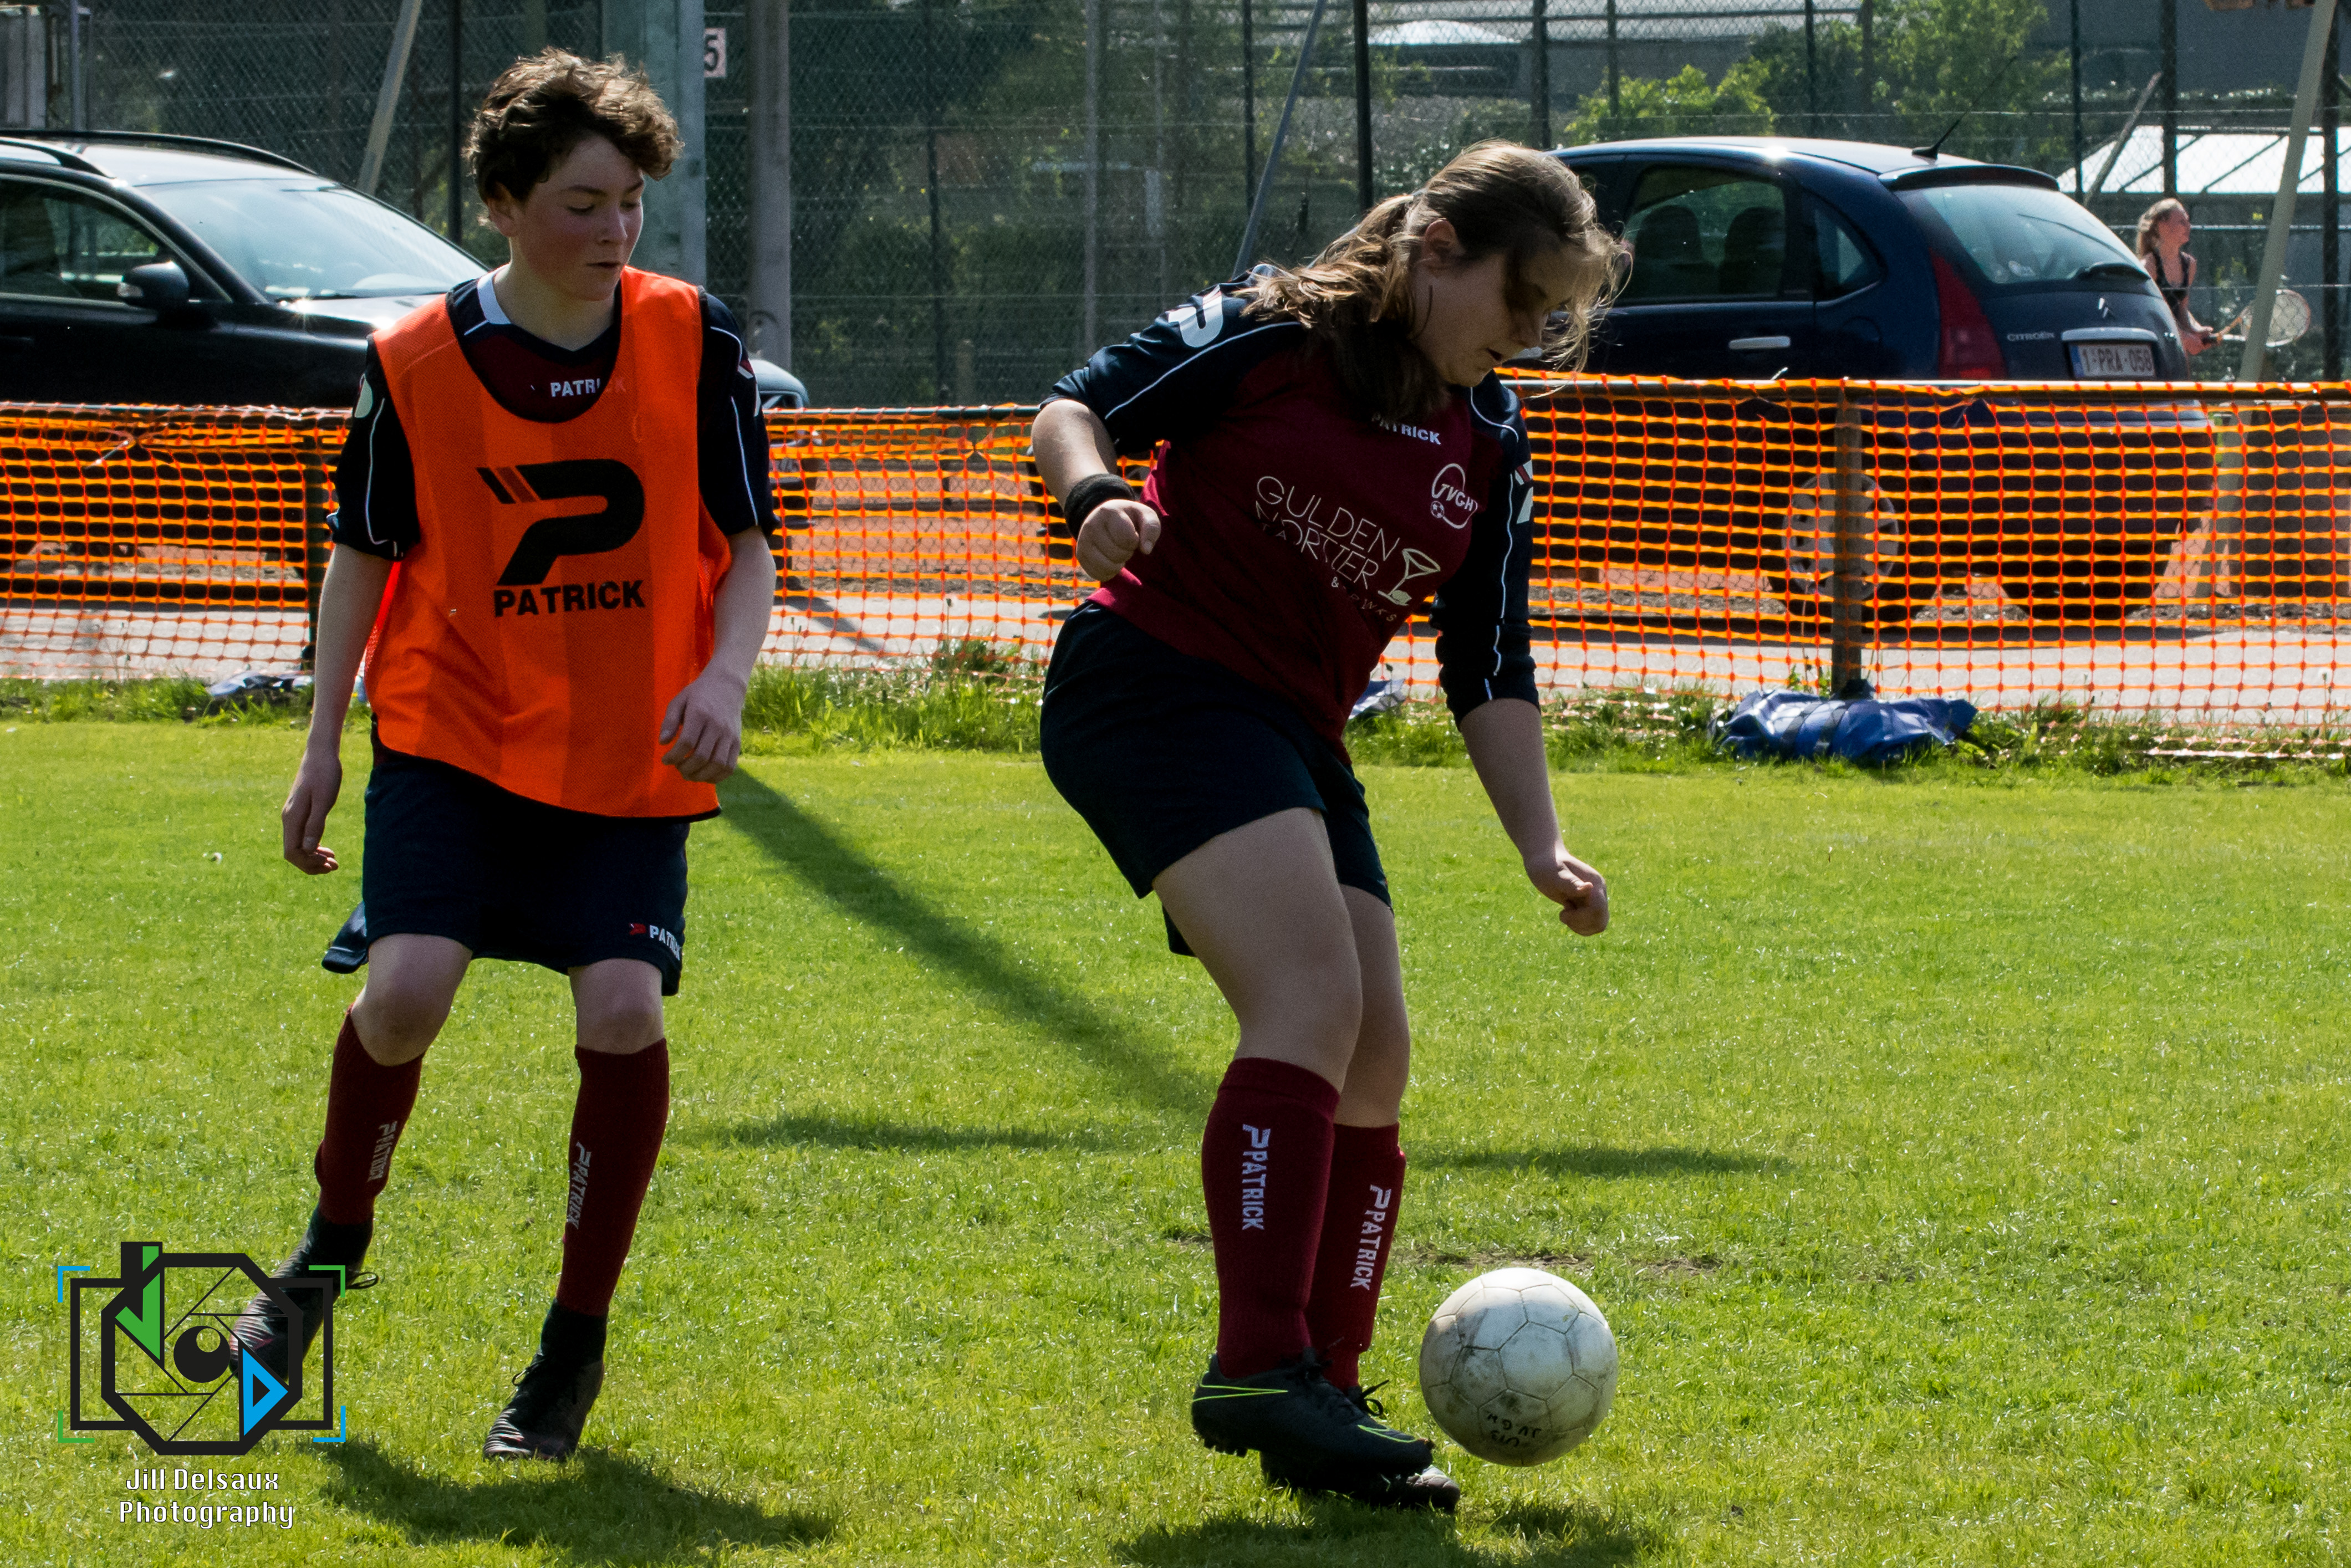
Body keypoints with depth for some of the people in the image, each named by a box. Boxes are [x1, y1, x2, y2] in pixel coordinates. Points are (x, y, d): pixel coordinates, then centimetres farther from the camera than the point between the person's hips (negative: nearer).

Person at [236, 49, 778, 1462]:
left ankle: (579, 1342, 1)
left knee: (622, 1009, -16)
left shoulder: (695, 341, -5)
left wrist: (724, 679, -18)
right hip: (455, 729, 0)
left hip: (632, 759, 0)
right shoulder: (416, 364, -6)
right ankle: (335, 1243, 13)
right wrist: (324, 741, 5)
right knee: (406, 986, -18)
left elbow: (747, 545, 0)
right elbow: (367, 552, 7)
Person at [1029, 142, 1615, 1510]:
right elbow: (1076, 408, -4)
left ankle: (1321, 1409, 11)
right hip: (1152, 680, -8)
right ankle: (1260, 1367, -27)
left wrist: (1542, 845, 1)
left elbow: (1490, 675, 13)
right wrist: (1094, 493, -27)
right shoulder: (1270, 338, -6)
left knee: (1374, 1062, 2)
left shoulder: (1489, 451, 12)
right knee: (1315, 999, -24)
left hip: (1294, 736, 8)